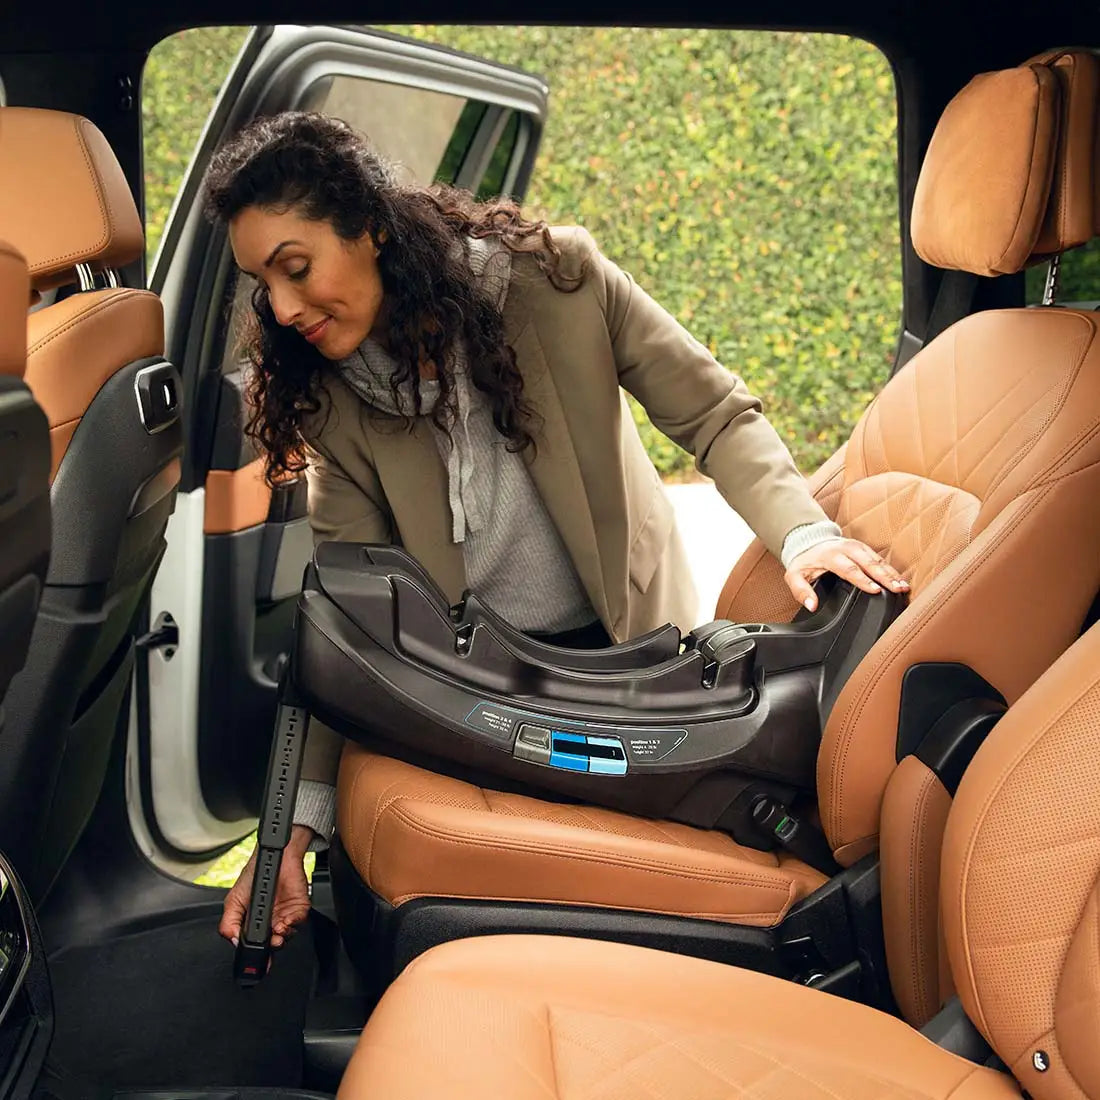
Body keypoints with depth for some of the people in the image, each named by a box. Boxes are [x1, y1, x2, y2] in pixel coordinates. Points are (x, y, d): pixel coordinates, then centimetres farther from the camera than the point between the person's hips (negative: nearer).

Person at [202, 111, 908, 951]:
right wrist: (298, 820, -19)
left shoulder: (555, 278, -16)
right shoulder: (334, 399, -9)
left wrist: (801, 531, -31)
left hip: (629, 646, -1)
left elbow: (718, 416, -11)